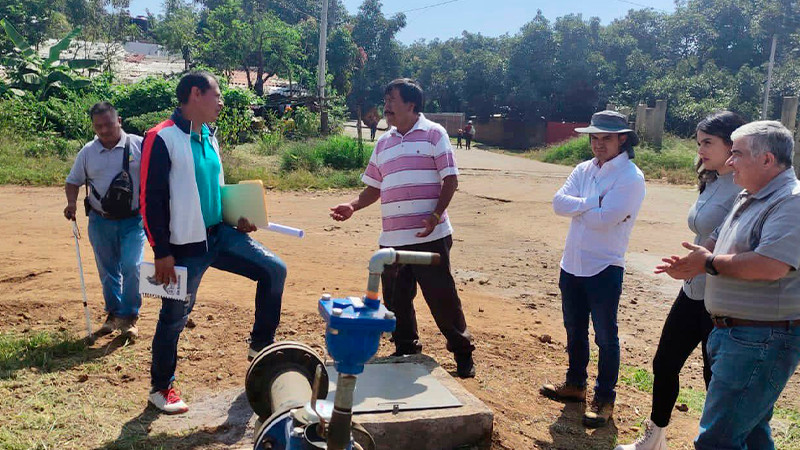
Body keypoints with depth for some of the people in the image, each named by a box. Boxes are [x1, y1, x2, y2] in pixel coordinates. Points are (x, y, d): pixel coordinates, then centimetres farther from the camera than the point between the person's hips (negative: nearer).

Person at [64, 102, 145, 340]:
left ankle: (129, 316, 3)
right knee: (108, 271, 12)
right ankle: (113, 314, 28)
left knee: (131, 266, -13)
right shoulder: (87, 152, 3)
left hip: (133, 220, -3)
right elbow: (73, 181, 12)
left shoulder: (139, 145, -7)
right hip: (100, 222, 3)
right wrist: (71, 202, -7)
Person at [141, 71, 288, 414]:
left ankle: (261, 346, 13)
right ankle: (161, 387, 25)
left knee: (274, 270, -1)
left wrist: (237, 220, 6)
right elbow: (151, 199, -15)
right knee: (175, 316, 5)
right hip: (185, 245, -7)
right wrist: (162, 252, -17)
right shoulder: (162, 138, -14)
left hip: (220, 234, 7)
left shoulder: (208, 137, 11)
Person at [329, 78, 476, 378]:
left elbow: (450, 179, -6)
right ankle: (406, 351, 30)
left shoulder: (433, 134, -1)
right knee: (395, 300, 12)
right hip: (391, 239, 6)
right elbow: (374, 187, 19)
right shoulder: (383, 143, 17)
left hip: (429, 236, -6)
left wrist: (435, 215, -18)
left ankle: (462, 353, 17)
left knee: (441, 297, 0)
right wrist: (352, 206, 1)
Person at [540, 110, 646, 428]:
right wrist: (591, 204, -17)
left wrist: (575, 205, -8)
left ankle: (605, 399, 20)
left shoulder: (631, 177, -14)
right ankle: (575, 384, 39)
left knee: (605, 337, 6)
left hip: (604, 268, -7)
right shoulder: (584, 170, 7)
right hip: (572, 264, 7)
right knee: (574, 330, 20)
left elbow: (603, 218, -24)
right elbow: (558, 202, -5)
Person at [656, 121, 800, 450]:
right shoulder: (749, 198, 14)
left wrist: (710, 262, -16)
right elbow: (718, 241, 21)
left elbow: (771, 265, -30)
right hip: (733, 333, 10)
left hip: (763, 340, -10)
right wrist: (689, 265, -1)